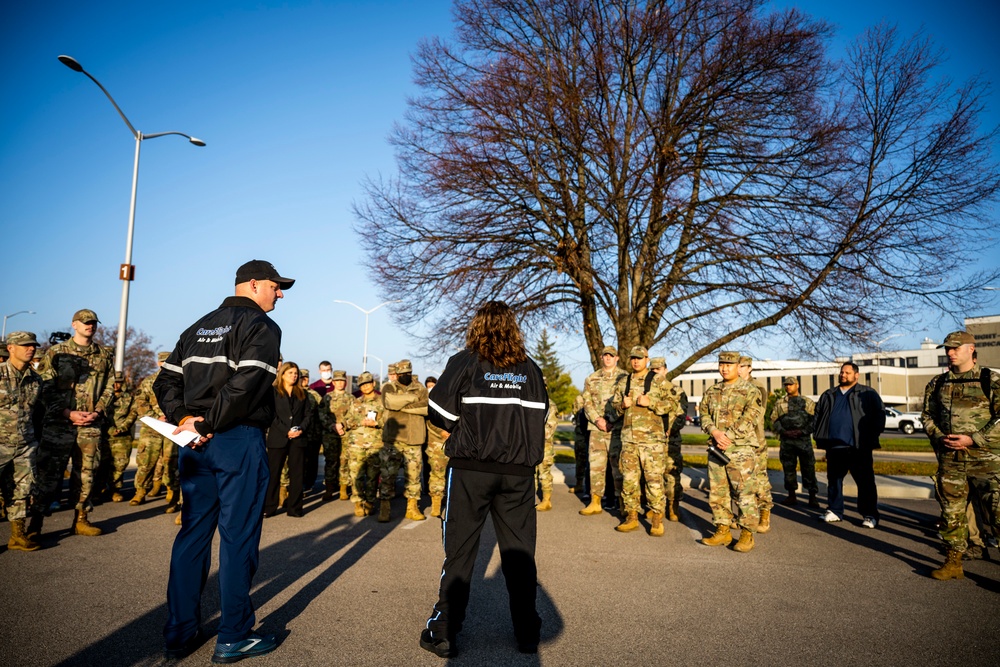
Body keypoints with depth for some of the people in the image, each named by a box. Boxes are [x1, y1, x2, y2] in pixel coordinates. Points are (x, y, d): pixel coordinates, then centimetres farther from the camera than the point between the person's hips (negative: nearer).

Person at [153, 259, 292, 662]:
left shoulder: (199, 327, 17)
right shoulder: (261, 326, -8)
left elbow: (166, 382, 11)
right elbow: (244, 386, -22)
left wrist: (184, 418, 0)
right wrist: (206, 424, -13)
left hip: (196, 443, 8)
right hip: (240, 440, -7)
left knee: (192, 533, 14)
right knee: (238, 538, 2)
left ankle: (179, 633, 24)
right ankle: (234, 638, 12)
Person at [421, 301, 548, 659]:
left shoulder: (465, 362, -3)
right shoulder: (529, 368, 6)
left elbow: (439, 413, -5)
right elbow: (539, 416, 8)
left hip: (471, 468, -2)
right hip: (518, 471, 3)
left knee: (459, 551, 8)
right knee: (519, 552, 13)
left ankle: (443, 633, 16)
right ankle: (527, 633, 24)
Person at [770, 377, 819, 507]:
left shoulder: (808, 402, 7)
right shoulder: (779, 403, 11)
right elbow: (774, 421, 8)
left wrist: (802, 431, -12)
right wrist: (783, 431, -7)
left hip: (804, 439, -2)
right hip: (786, 441, 2)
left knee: (808, 468, -1)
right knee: (788, 468, 6)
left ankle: (812, 497, 7)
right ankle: (791, 495, 16)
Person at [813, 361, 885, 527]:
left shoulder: (867, 394, 3)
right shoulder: (829, 395, 16)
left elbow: (879, 415, -2)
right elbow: (818, 414, 20)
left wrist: (872, 436, -8)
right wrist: (820, 436, 10)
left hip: (859, 447, -4)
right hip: (834, 447, 4)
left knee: (865, 482, 1)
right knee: (834, 480, 11)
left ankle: (870, 515, 10)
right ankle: (835, 511, 21)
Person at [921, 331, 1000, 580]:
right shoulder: (937, 384, 11)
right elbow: (927, 416, 14)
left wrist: (972, 439, -15)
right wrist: (940, 438, -4)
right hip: (949, 459, 4)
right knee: (952, 513, 10)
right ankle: (954, 562, 21)